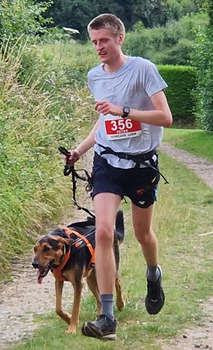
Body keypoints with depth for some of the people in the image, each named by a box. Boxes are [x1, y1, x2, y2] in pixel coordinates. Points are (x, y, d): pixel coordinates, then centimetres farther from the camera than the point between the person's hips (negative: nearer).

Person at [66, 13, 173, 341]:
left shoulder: (142, 68, -11)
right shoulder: (94, 76, 6)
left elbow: (165, 117, -17)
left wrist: (122, 110, -26)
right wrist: (81, 148, 12)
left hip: (142, 163, -3)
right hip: (107, 162, 3)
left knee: (142, 234, 13)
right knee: (103, 232, -15)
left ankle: (154, 275, 50)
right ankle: (107, 318, -16)